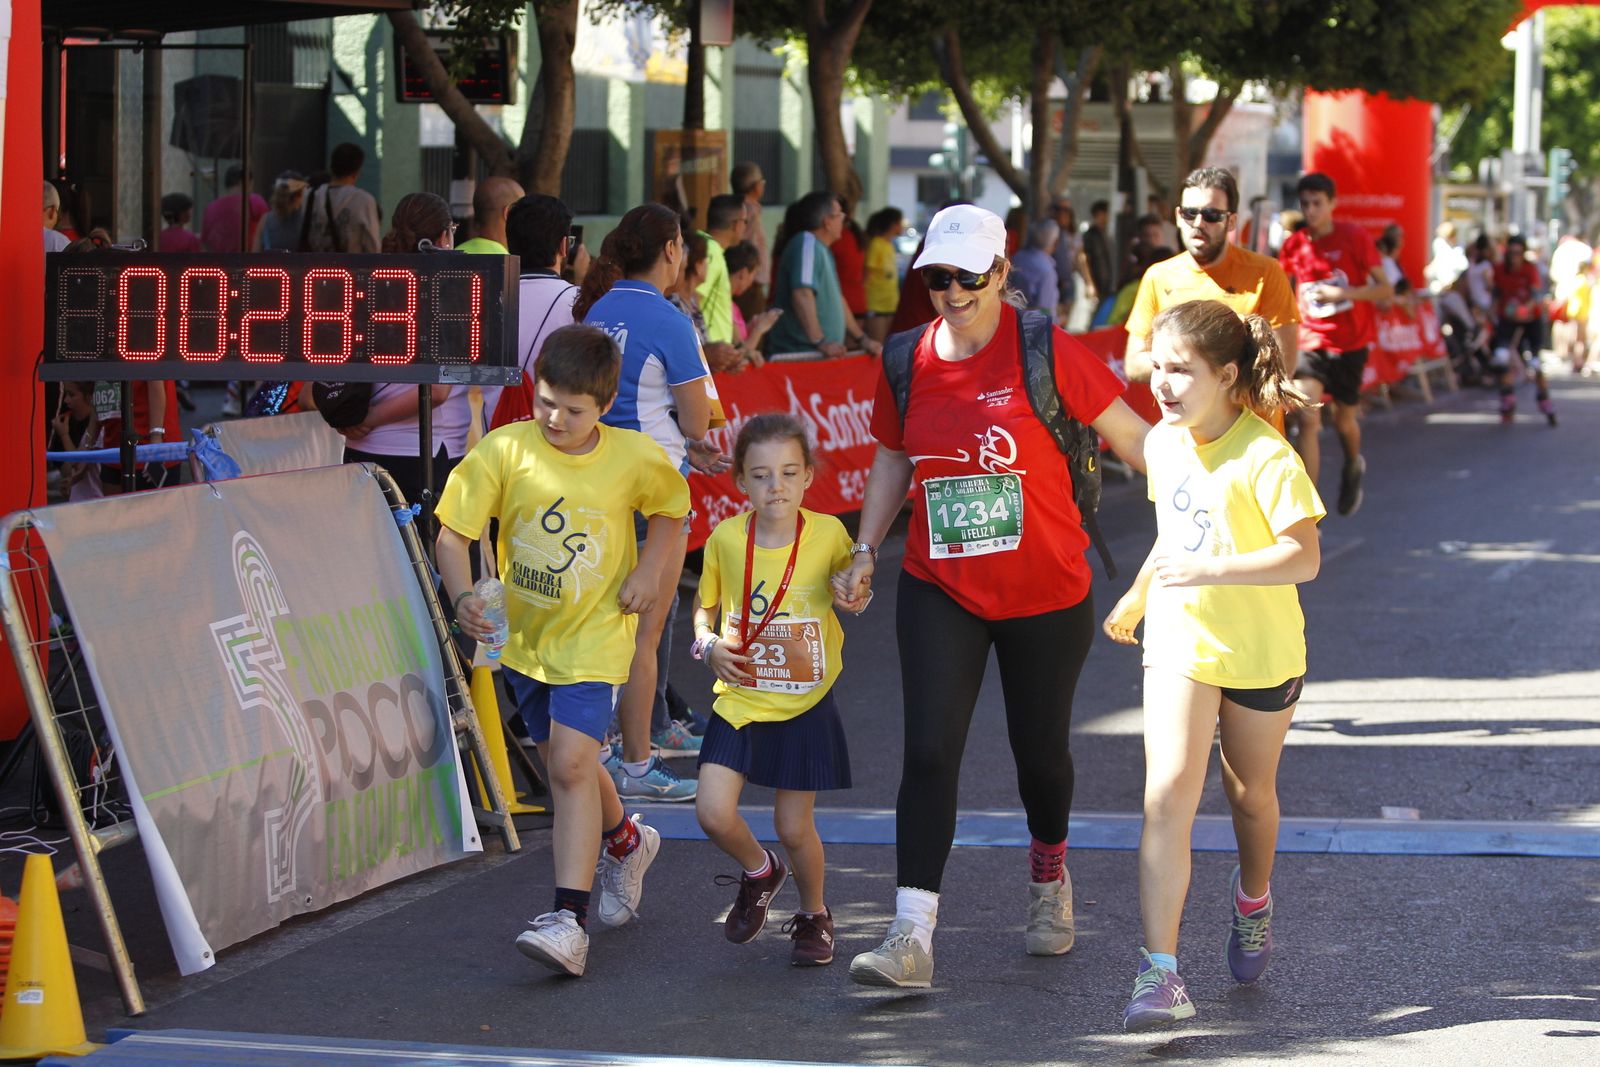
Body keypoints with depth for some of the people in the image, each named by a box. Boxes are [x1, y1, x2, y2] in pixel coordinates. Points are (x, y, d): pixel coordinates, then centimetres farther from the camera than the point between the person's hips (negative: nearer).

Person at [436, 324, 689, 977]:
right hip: (522, 631, 3)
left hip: (593, 635, -3)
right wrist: (463, 596, -30)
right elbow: (452, 532, -13)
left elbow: (671, 506, 10)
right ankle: (625, 841, 50)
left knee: (571, 763, -18)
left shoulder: (635, 458, -11)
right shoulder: (504, 451, -14)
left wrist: (649, 570, -4)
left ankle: (568, 920, -21)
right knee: (566, 760, 19)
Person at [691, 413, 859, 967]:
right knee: (713, 813, -12)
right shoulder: (726, 538, -5)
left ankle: (814, 915, 31)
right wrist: (709, 644, -8)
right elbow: (705, 606, 11)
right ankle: (760, 872, 21)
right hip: (739, 699, 1)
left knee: (794, 828, 2)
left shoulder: (828, 535, -8)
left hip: (806, 706, -1)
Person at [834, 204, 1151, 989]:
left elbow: (1128, 435, -7)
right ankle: (911, 937, -12)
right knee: (928, 753, -10)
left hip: (1045, 592, -2)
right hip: (939, 592, 2)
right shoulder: (909, 362, 0)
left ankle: (1049, 873, 44)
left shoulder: (1045, 352, -11)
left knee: (1039, 751, 11)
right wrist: (865, 551, 8)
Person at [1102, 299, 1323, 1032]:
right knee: (1167, 794, -14)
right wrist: (1136, 598, 24)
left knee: (1250, 794, 18)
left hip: (1259, 651, -3)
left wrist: (1210, 570, -35)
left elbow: (1303, 557, -26)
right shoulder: (1163, 444, 1)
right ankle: (1159, 974, -18)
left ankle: (1253, 901, 51)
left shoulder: (1265, 456, -19)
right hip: (1179, 643, 3)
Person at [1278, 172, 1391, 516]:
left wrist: (1342, 293, -22)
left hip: (1349, 343, -1)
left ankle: (1354, 466, 49)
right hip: (1311, 342, 1)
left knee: (1344, 419, 11)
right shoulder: (1294, 244, 0)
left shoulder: (1354, 237, -8)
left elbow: (1385, 289, -9)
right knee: (1307, 417, -17)